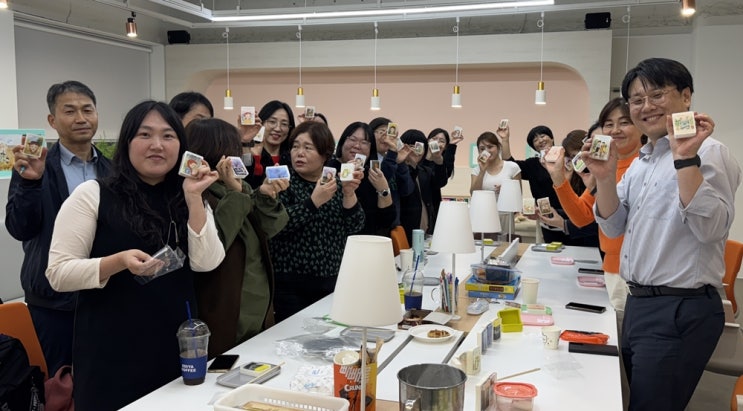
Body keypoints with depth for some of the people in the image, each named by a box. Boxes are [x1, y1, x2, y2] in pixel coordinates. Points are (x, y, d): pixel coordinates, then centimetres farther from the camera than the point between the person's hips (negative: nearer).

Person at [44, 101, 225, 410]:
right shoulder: (92, 195, -4)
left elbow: (206, 263, -7)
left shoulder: (187, 201, 6)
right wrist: (119, 261, -23)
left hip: (178, 344, 4)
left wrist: (194, 199, -13)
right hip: (112, 350, -3)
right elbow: (58, 273, -8)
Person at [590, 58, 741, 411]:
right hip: (638, 304, 8)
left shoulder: (707, 152, -11)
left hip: (681, 312, -8)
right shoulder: (640, 162, 13)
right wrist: (604, 178, -4)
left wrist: (685, 158, -28)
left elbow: (710, 228, -23)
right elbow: (613, 227, 11)